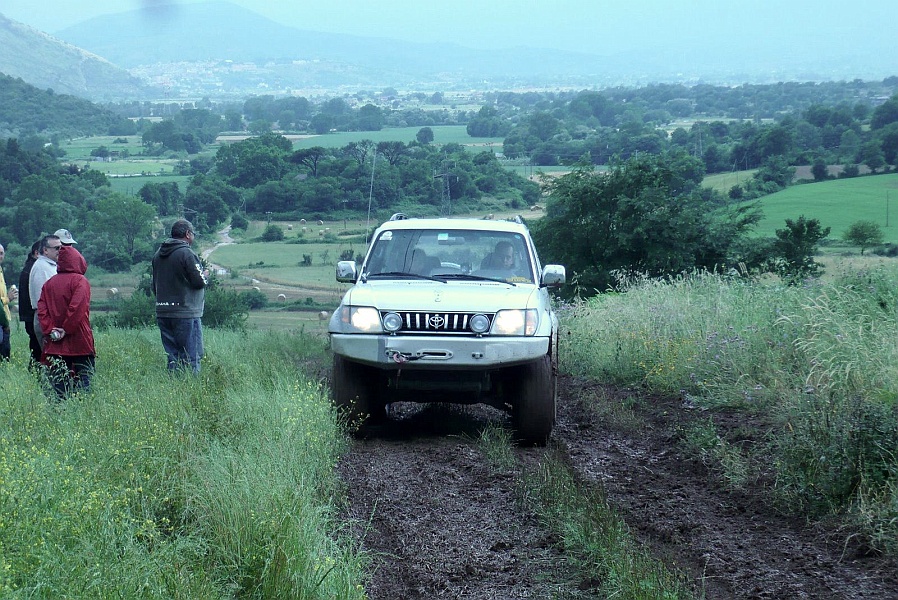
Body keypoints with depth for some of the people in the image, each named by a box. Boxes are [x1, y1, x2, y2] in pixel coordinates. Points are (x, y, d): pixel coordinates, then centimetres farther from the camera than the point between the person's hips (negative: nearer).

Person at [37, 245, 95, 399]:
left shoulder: (49, 283, 10)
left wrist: (50, 330, -1)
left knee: (59, 380, 7)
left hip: (55, 345, 5)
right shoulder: (80, 281, -6)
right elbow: (77, 308, -17)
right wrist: (66, 330, -10)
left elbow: (41, 309, 3)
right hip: (79, 342, -5)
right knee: (83, 378, -3)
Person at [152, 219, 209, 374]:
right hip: (186, 313, -7)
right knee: (191, 357, -3)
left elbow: (154, 286, 16)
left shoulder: (158, 255, 11)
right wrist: (205, 275, 9)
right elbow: (199, 282, -13)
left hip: (162, 313, 7)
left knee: (172, 356, 11)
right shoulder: (187, 254, -13)